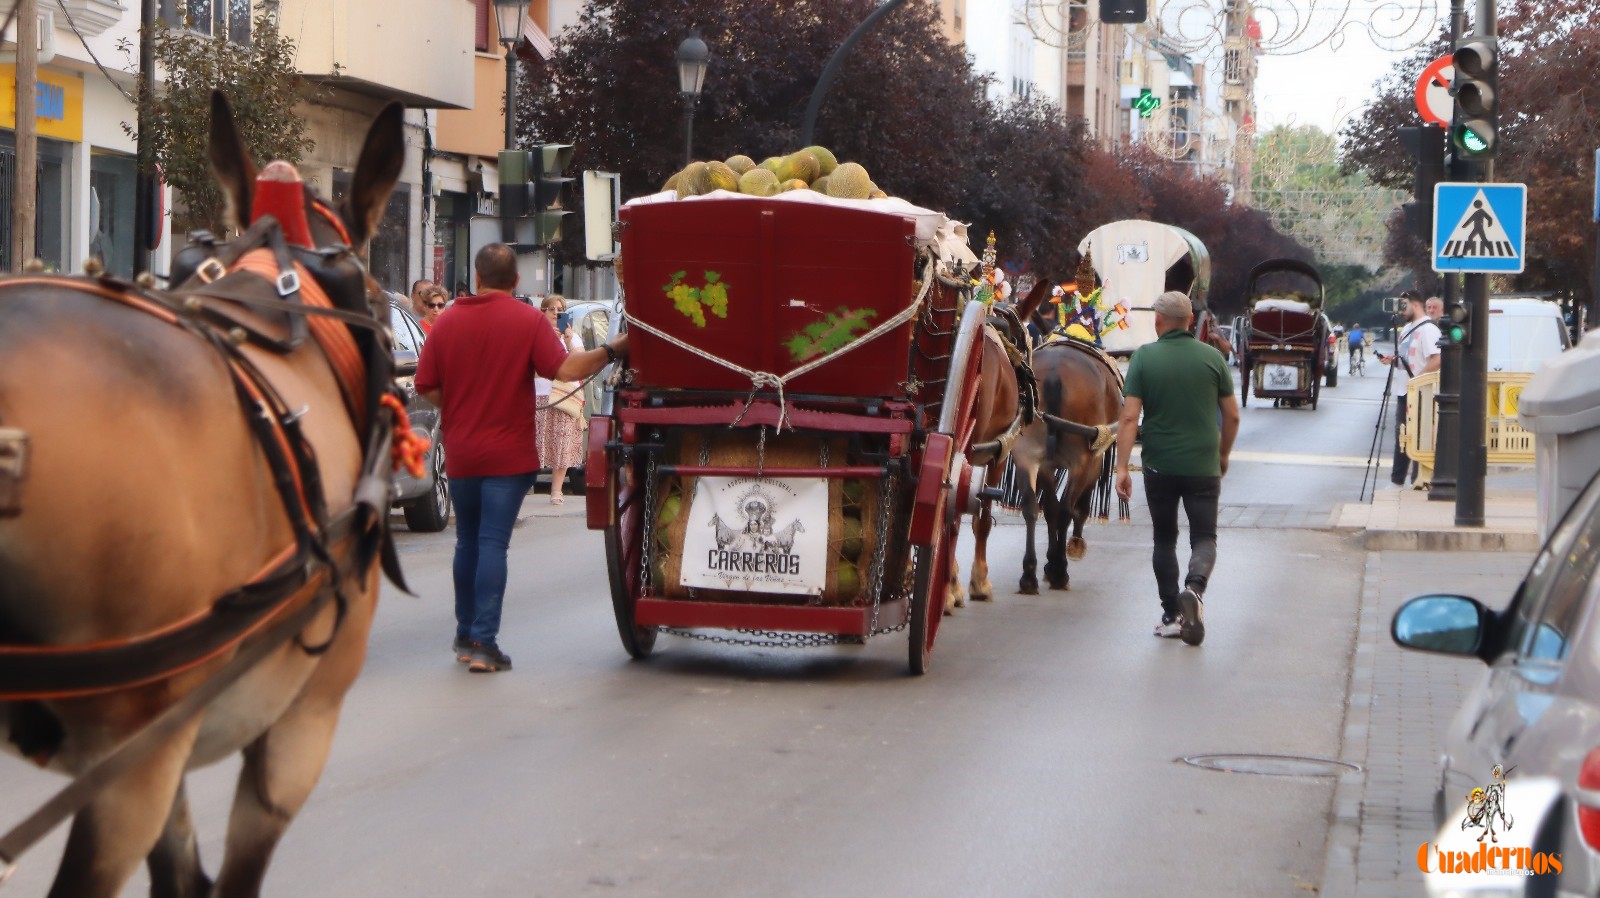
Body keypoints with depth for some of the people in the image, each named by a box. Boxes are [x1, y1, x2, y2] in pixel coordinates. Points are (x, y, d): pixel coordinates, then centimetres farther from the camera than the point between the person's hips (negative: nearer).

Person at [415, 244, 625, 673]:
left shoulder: (447, 322, 2)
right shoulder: (528, 320, -8)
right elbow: (565, 369, -17)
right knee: (493, 544, -5)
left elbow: (426, 386, 2)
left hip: (460, 455, 3)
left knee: (467, 543, 17)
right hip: (509, 453, -3)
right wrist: (611, 351, -4)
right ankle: (484, 644, -10)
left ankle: (465, 635, 27)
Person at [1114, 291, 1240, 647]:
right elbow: (1232, 415, 3)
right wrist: (1223, 455, 18)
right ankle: (1195, 587, -22)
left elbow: (1129, 417, -11)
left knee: (1164, 539, 15)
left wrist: (1122, 466, -9)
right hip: (1203, 467, 0)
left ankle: (1172, 615, 16)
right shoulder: (1212, 357, -1)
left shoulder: (1144, 357, -5)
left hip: (1159, 467, 0)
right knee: (1204, 537, 7)